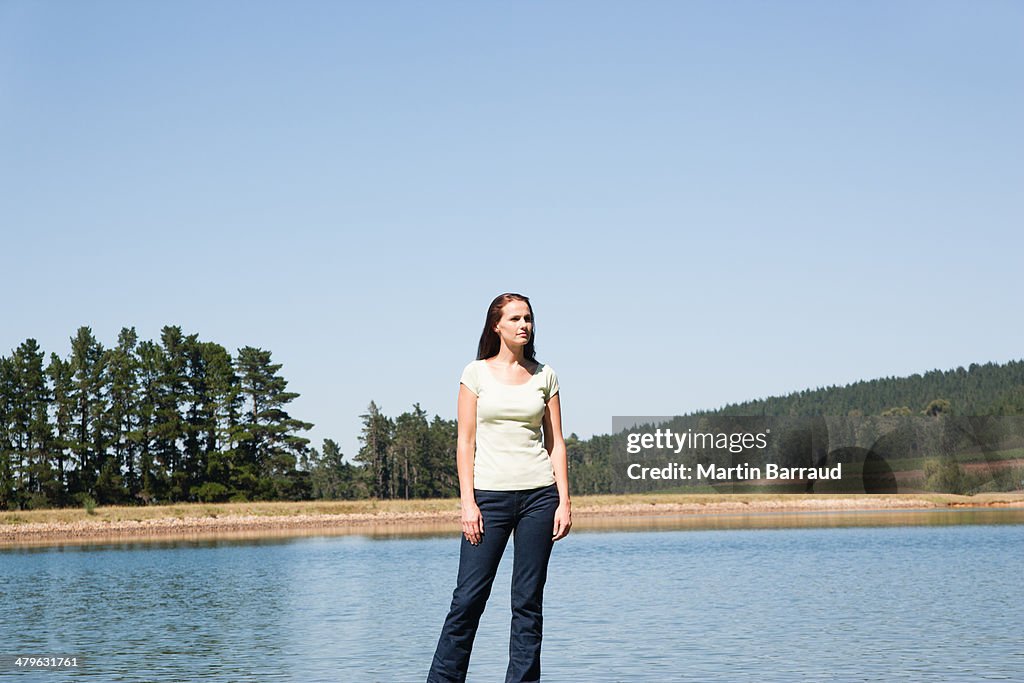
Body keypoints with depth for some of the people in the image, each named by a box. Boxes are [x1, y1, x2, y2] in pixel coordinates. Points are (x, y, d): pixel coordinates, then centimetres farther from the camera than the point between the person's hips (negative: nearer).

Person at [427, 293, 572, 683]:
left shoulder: (544, 375, 9)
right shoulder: (476, 373, 3)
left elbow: (555, 443, 9)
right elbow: (466, 442, 0)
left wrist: (564, 501, 1)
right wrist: (468, 502, -8)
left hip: (538, 494, 2)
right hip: (490, 493, -2)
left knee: (528, 600, 4)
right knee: (469, 597, -4)